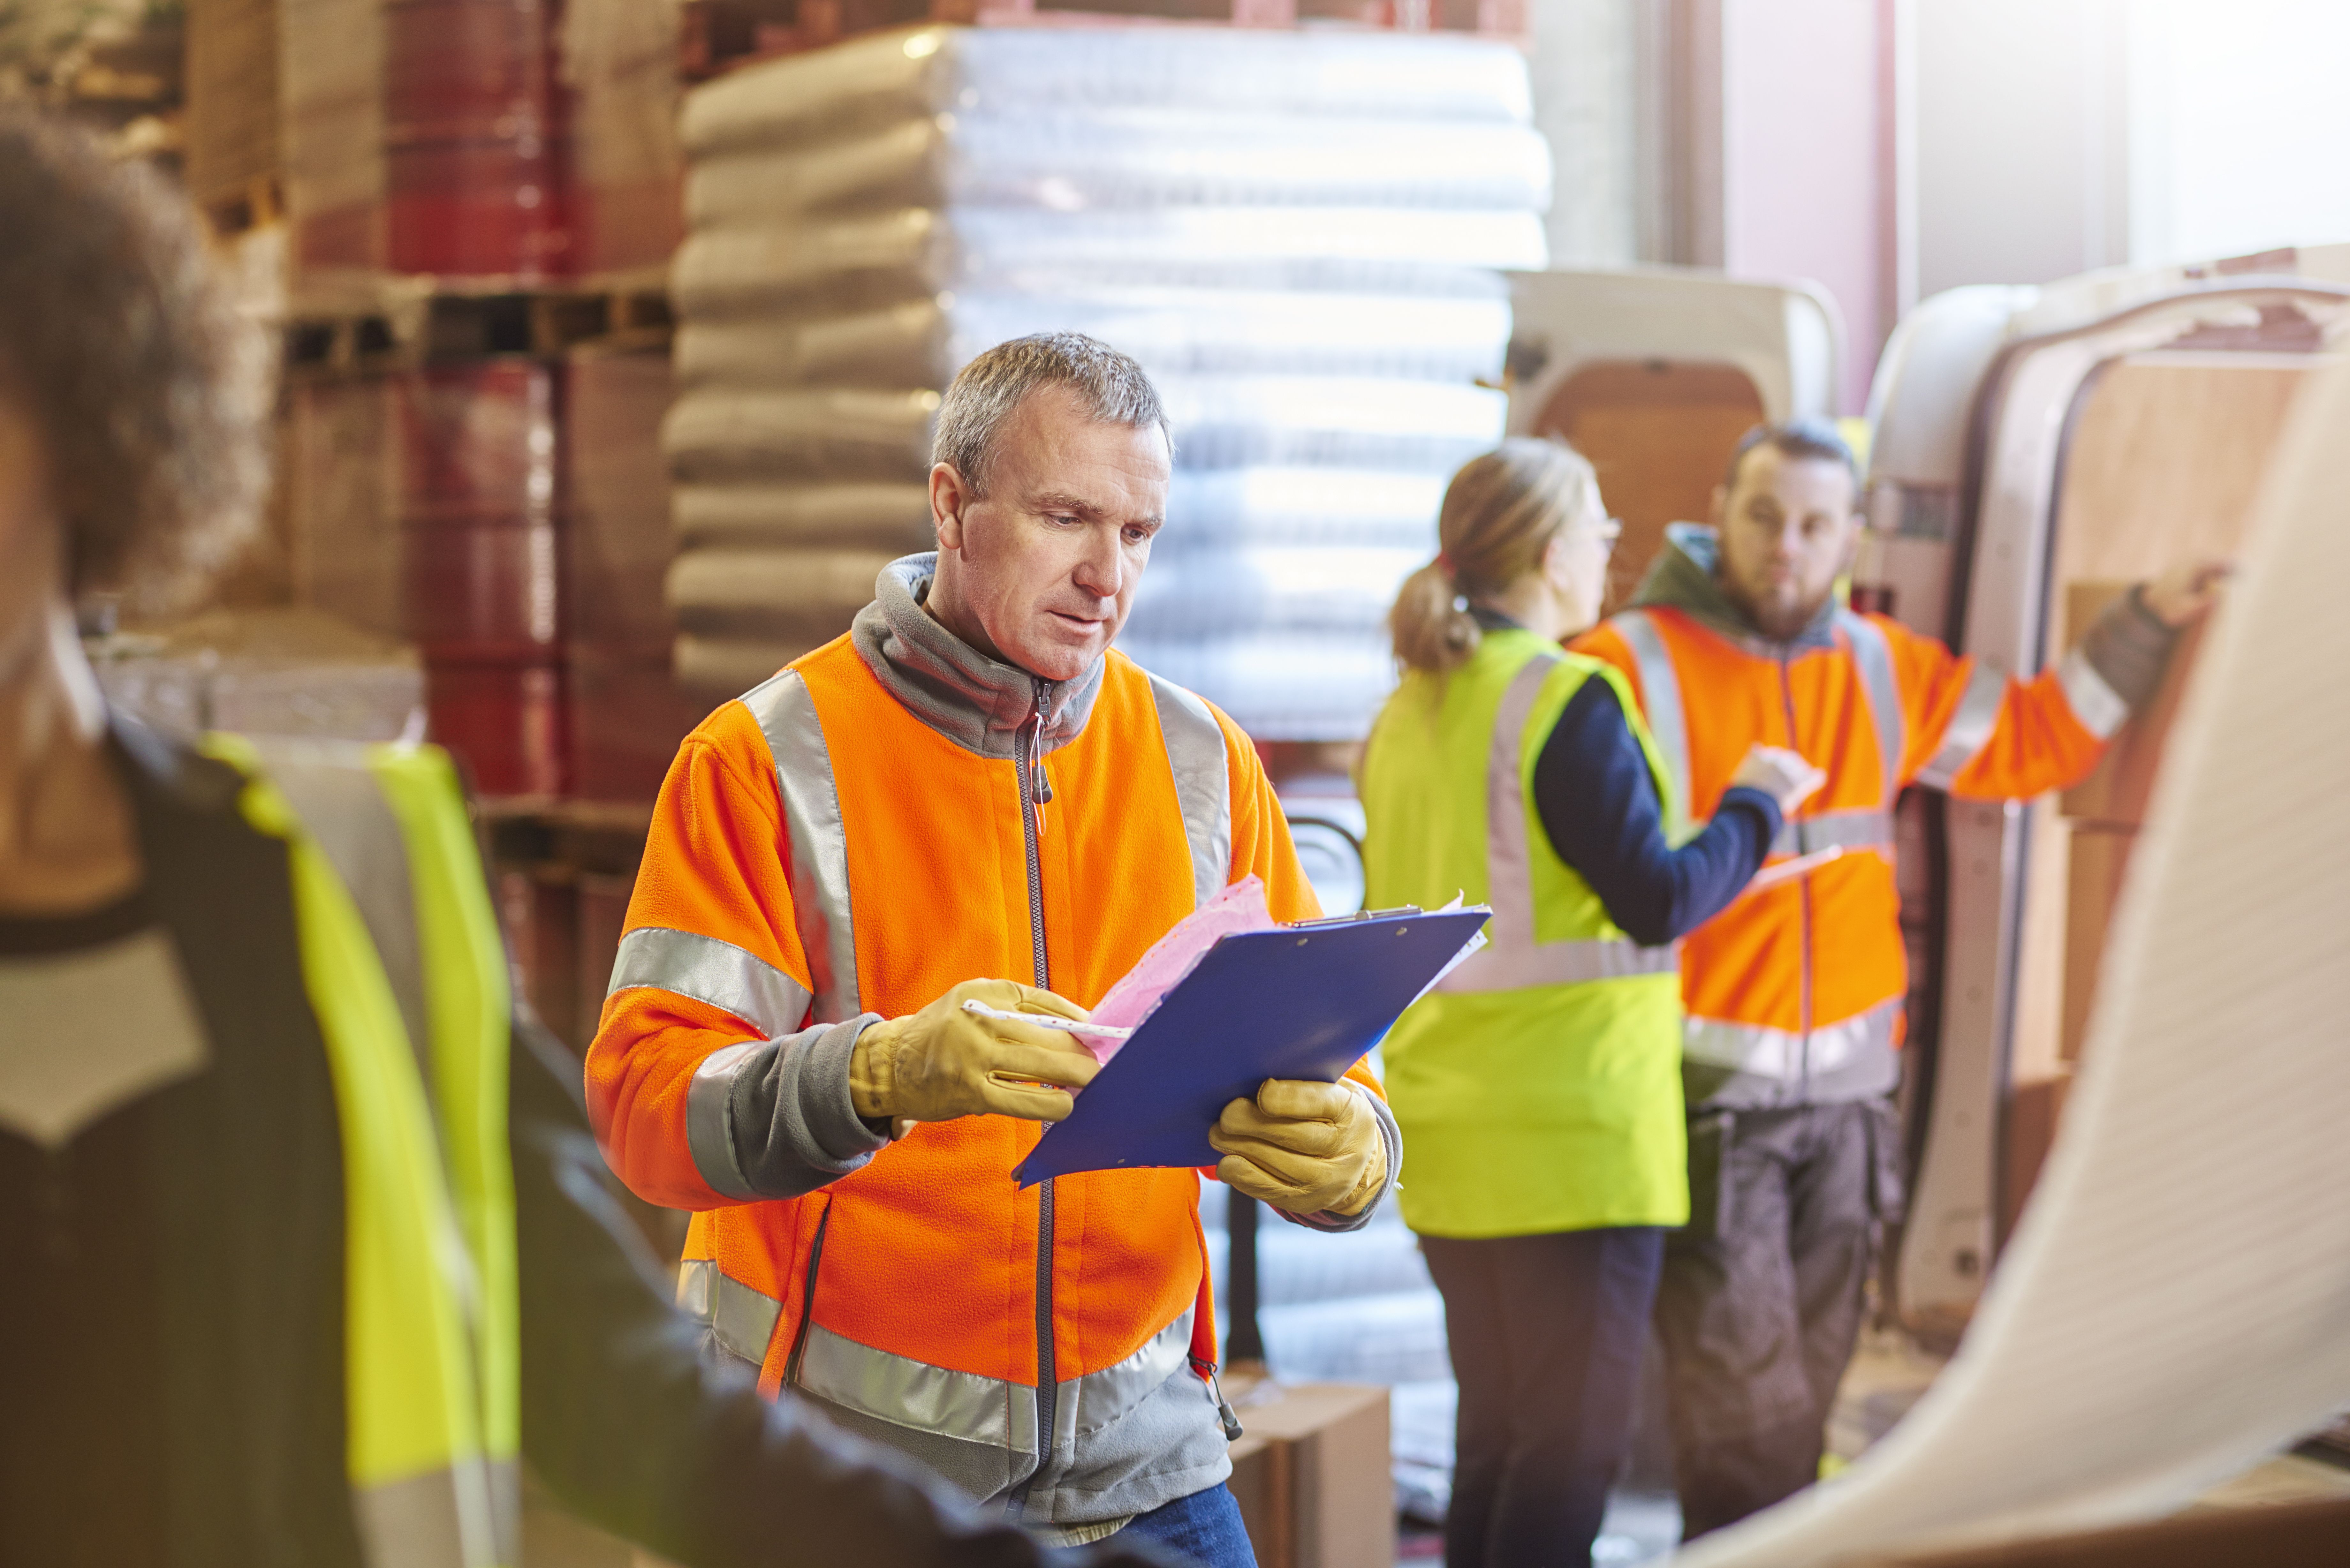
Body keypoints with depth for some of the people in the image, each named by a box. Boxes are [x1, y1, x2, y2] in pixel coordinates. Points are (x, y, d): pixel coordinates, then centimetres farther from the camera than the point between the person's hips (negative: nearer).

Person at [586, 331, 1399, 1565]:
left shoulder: (1204, 761, 6)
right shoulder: (769, 756, -7)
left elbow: (1312, 1053, 6)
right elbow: (643, 1096, -15)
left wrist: (1345, 1152, -18)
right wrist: (879, 1074, -34)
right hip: (841, 1458, -3)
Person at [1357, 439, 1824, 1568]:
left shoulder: (1408, 713, 10)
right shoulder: (1567, 700, -13)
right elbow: (1656, 899, -17)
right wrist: (1755, 806, -2)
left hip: (1452, 1131, 8)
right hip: (1574, 1127, -8)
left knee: (1492, 1438, 16)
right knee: (1571, 1443, -1)